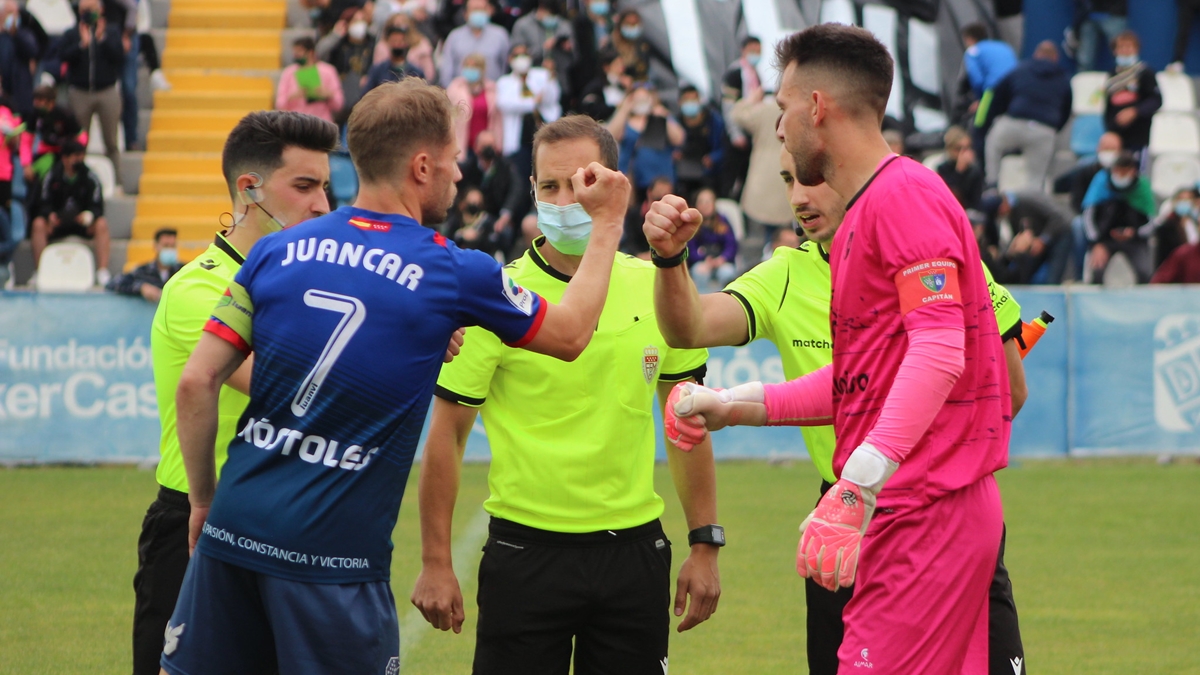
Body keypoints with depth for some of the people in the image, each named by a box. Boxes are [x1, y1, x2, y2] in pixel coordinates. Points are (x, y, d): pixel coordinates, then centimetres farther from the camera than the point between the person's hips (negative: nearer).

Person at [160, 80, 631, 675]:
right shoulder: (454, 274, -4)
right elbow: (572, 335, 13)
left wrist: (203, 498, 13)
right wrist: (607, 222, 24)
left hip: (233, 530, 4)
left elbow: (196, 384, 1)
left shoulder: (276, 252, 4)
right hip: (336, 553, -3)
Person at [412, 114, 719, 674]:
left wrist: (704, 546, 8)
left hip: (633, 551, 3)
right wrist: (435, 563, -6)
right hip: (525, 552, -3)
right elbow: (447, 432, -3)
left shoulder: (657, 289, 3)